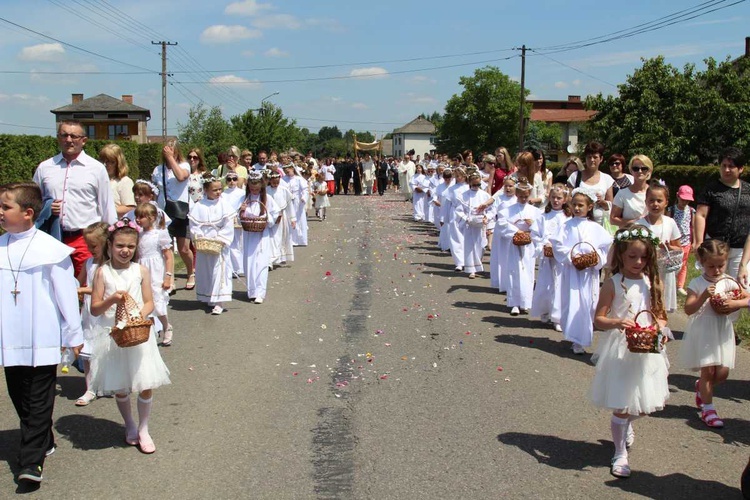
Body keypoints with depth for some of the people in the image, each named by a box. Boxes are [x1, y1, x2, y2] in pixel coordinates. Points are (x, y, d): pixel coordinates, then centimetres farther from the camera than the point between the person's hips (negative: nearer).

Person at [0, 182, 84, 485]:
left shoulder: (49, 248, -10)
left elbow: (65, 293, -5)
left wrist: (73, 335, -1)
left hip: (42, 340, -5)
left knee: (38, 402, -1)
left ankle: (31, 461, 2)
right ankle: (43, 442, 32)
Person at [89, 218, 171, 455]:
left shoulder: (141, 271, 0)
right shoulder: (103, 272, -4)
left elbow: (149, 302, 2)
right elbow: (95, 309, -4)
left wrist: (142, 313, -18)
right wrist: (112, 299, -22)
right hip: (113, 336, 0)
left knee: (146, 386, 0)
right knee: (120, 387, 12)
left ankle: (143, 430, 18)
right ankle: (130, 426, 34)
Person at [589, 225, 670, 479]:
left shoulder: (653, 283, 2)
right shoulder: (613, 284, -9)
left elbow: (661, 316, 9)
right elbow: (598, 319, -9)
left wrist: (659, 329, -12)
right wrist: (617, 322, -27)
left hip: (647, 351, 4)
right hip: (619, 350, -4)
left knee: (643, 404, 16)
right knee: (621, 406, 1)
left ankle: (628, 426, 50)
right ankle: (620, 454, 18)